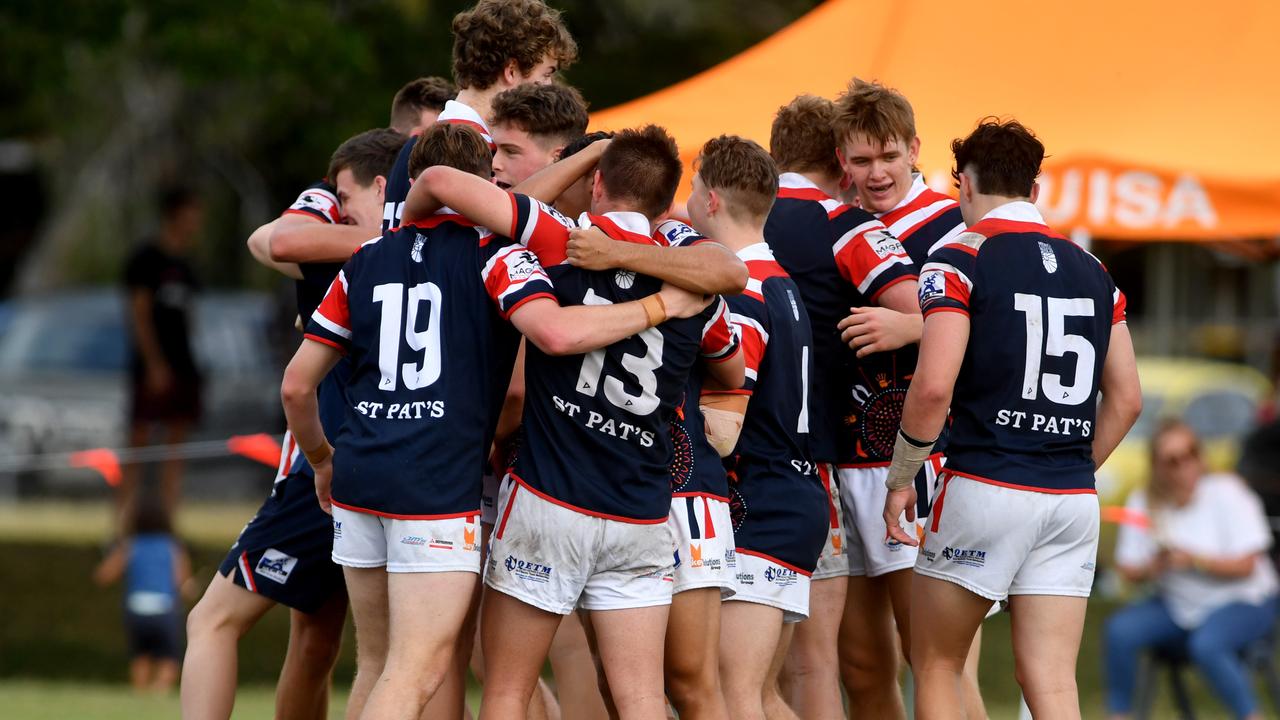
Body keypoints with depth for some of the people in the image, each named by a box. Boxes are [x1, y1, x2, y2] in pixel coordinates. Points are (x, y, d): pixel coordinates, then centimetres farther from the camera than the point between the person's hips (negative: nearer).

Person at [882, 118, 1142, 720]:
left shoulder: (959, 261, -6)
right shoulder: (1092, 271, 13)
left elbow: (934, 386, -16)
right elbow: (1126, 399, 13)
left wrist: (901, 477, -4)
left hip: (985, 486, -5)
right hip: (1074, 500, 5)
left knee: (935, 666, 10)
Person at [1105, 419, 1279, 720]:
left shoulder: (1226, 494, -12)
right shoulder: (1142, 503, -1)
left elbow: (1246, 566, -15)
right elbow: (1128, 570, 0)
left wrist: (1194, 560, -29)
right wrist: (1154, 567, -22)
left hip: (1243, 604, -4)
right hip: (1177, 606, 4)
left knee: (1206, 644, -36)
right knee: (1121, 630, -21)